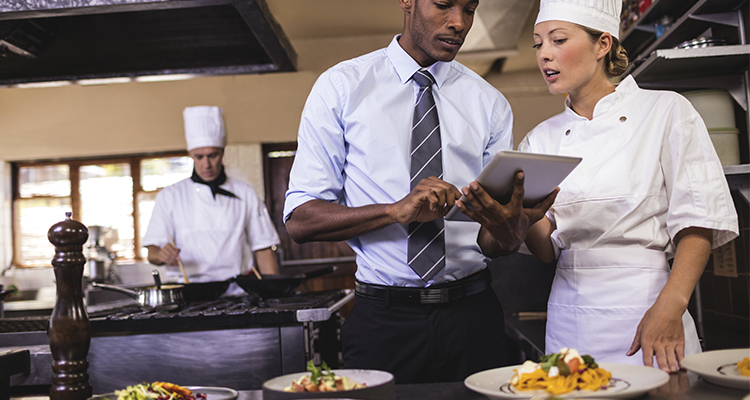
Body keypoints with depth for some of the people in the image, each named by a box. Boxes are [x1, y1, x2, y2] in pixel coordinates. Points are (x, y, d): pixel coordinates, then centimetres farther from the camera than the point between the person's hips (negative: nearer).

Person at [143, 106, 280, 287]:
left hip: (237, 293, 1)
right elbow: (152, 252, 7)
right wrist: (161, 255, -16)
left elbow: (263, 248, 12)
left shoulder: (245, 194, 13)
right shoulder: (170, 196, 11)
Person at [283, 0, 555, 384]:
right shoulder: (341, 87, -1)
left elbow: (501, 244, 1)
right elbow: (299, 220, -9)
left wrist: (511, 224, -24)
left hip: (472, 314, 3)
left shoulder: (489, 103, 6)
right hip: (383, 319, -2)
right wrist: (398, 210, -24)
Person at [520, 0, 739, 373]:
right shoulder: (541, 139, 9)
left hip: (643, 307, -3)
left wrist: (669, 306, -19)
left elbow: (699, 219, -7)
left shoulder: (666, 112, -2)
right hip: (568, 320, 4)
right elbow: (547, 250, 5)